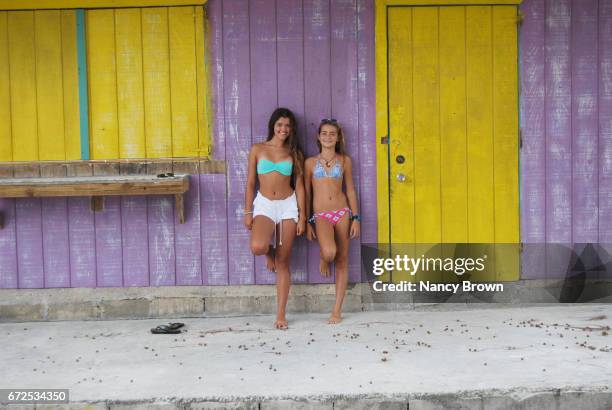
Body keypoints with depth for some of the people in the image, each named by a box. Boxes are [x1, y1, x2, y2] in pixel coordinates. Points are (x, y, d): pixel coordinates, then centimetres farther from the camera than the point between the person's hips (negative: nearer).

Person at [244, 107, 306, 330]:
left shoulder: (294, 153, 6)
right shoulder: (257, 149, 4)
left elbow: (299, 185, 5)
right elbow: (251, 182, 4)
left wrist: (302, 216, -2)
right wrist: (248, 212, -2)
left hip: (288, 205, 1)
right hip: (264, 204, -1)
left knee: (283, 262, 0)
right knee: (257, 247, -29)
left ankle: (281, 314, 6)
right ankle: (269, 251, 12)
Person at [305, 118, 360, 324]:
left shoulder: (345, 160, 8)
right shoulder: (310, 162, 6)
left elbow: (350, 190, 10)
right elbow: (307, 194, 7)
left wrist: (356, 218, 3)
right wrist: (307, 223, 4)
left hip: (343, 213, 2)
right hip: (321, 215, -2)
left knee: (342, 260, 1)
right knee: (329, 252, -29)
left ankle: (337, 310, 9)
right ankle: (323, 258, 12)